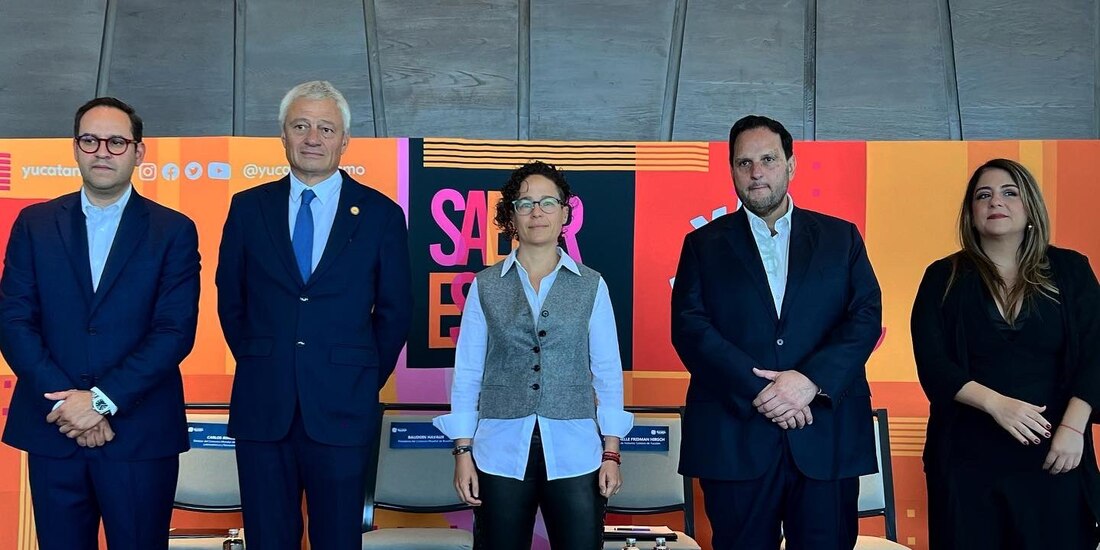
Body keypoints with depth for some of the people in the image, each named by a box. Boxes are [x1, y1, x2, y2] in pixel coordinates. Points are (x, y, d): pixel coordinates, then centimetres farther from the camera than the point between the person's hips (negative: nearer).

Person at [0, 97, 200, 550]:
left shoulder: (174, 231, 0)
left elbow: (175, 331, -7)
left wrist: (102, 399, -14)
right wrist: (65, 399, -11)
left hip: (140, 433, -2)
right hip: (52, 430, 2)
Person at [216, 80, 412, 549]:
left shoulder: (381, 215, 0)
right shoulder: (249, 207, 5)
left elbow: (394, 313, 5)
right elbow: (230, 300, 12)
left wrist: (364, 380, 5)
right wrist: (259, 365, 9)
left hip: (342, 409, -1)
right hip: (262, 407, 2)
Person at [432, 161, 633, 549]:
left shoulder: (591, 286, 4)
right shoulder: (486, 286, 4)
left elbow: (607, 372, 4)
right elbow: (467, 372, 4)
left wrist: (611, 452, 0)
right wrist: (462, 451, -1)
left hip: (575, 454, 0)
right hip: (501, 453, 0)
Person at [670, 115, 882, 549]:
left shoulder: (841, 238, 12)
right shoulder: (704, 245, 9)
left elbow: (867, 317, 1)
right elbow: (689, 329, -3)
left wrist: (810, 380, -15)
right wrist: (759, 391, -15)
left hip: (827, 437, 1)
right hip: (734, 437, -1)